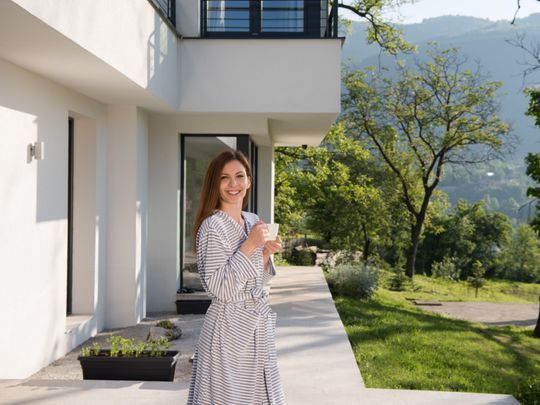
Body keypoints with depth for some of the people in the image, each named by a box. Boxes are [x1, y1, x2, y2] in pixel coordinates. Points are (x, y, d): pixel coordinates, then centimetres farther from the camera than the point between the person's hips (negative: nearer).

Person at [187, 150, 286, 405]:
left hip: (258, 326, 8)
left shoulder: (253, 221, 8)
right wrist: (249, 245, -21)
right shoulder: (212, 226, -15)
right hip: (229, 329, -7)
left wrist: (266, 254, -4)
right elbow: (220, 290, -21)